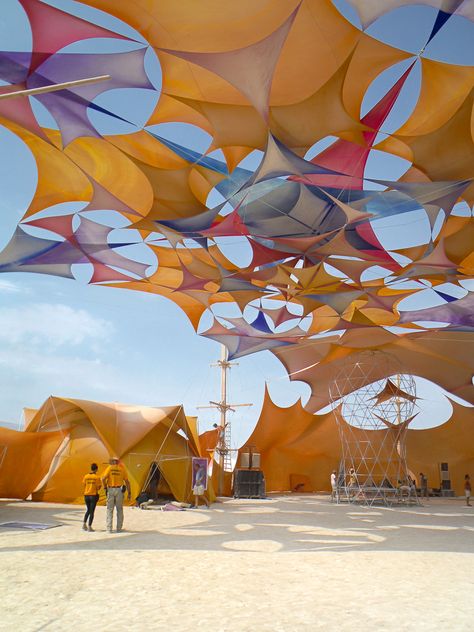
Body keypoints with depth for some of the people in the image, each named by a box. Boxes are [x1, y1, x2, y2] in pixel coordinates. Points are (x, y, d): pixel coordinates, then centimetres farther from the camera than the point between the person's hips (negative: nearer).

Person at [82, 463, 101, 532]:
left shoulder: (86, 476, 1)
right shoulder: (97, 477, -9)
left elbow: (84, 486, 3)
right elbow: (98, 487, -10)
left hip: (86, 495, 4)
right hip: (94, 495, -4)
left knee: (88, 510, 22)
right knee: (92, 511, 4)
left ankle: (84, 524, 12)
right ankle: (89, 527, 2)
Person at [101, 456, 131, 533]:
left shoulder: (109, 468, 1)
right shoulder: (122, 469, 4)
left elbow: (103, 478, -12)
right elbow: (127, 482, 2)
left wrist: (105, 488, 0)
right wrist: (129, 493, 7)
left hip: (110, 490, -1)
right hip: (119, 490, 1)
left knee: (110, 510, 6)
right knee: (119, 510, 11)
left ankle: (109, 528, 3)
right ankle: (119, 528, 12)